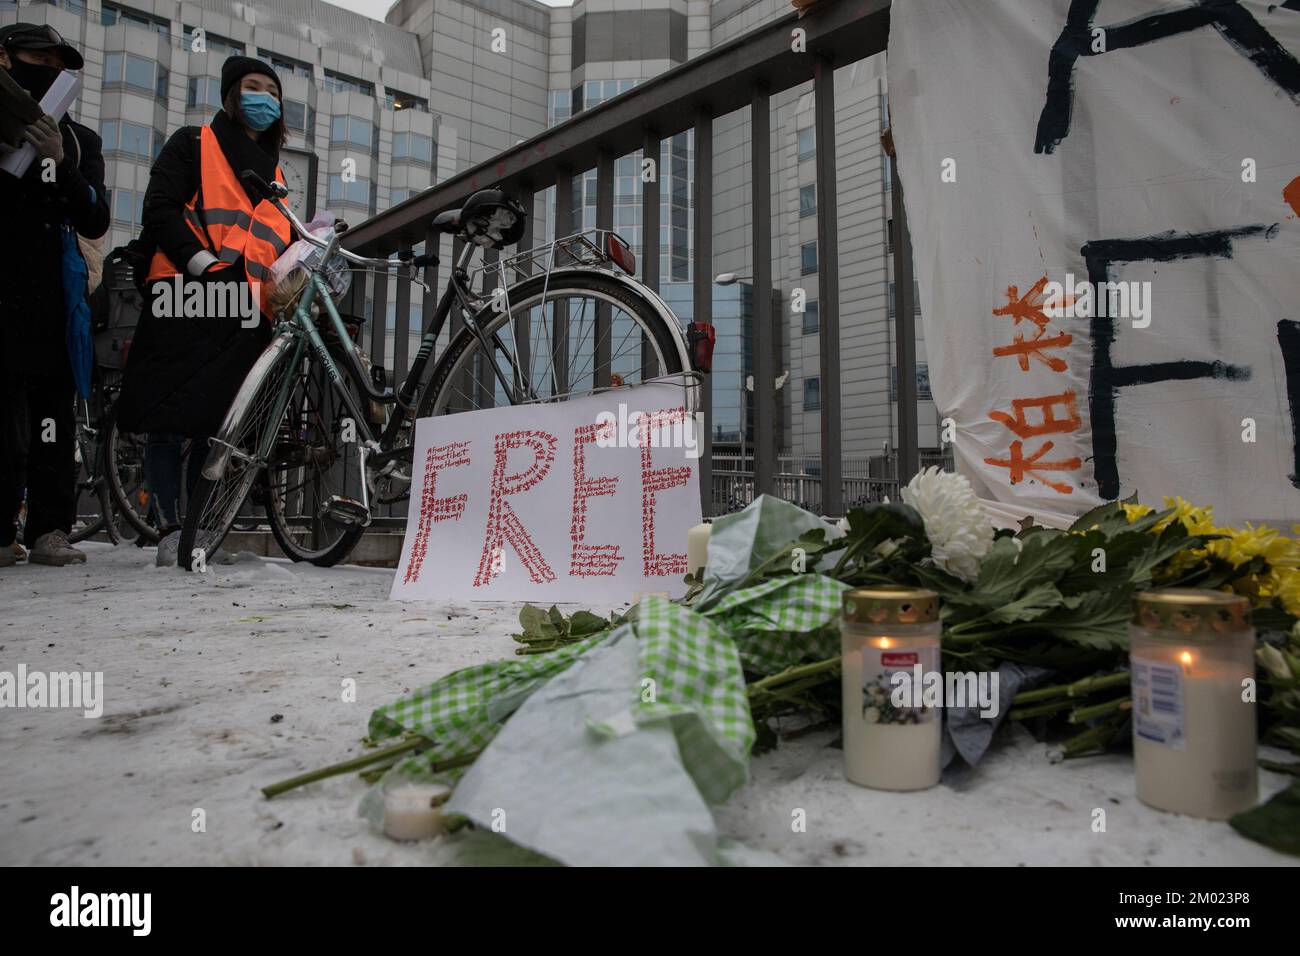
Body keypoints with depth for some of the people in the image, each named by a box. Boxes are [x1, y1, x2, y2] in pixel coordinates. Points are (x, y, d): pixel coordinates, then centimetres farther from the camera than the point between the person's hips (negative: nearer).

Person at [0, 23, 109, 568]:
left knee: (53, 413, -1)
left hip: (53, 305, 2)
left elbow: (96, 223, 2)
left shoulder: (80, 142, 16)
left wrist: (61, 167, -13)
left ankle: (49, 531, 3)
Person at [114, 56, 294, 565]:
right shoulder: (193, 143, 13)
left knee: (214, 427, 3)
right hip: (187, 303, -4)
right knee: (169, 423, -7)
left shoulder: (276, 173, 29)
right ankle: (171, 529, -4)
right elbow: (159, 210, 0)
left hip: (246, 315, 4)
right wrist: (203, 265, -15)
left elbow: (282, 245, 29)